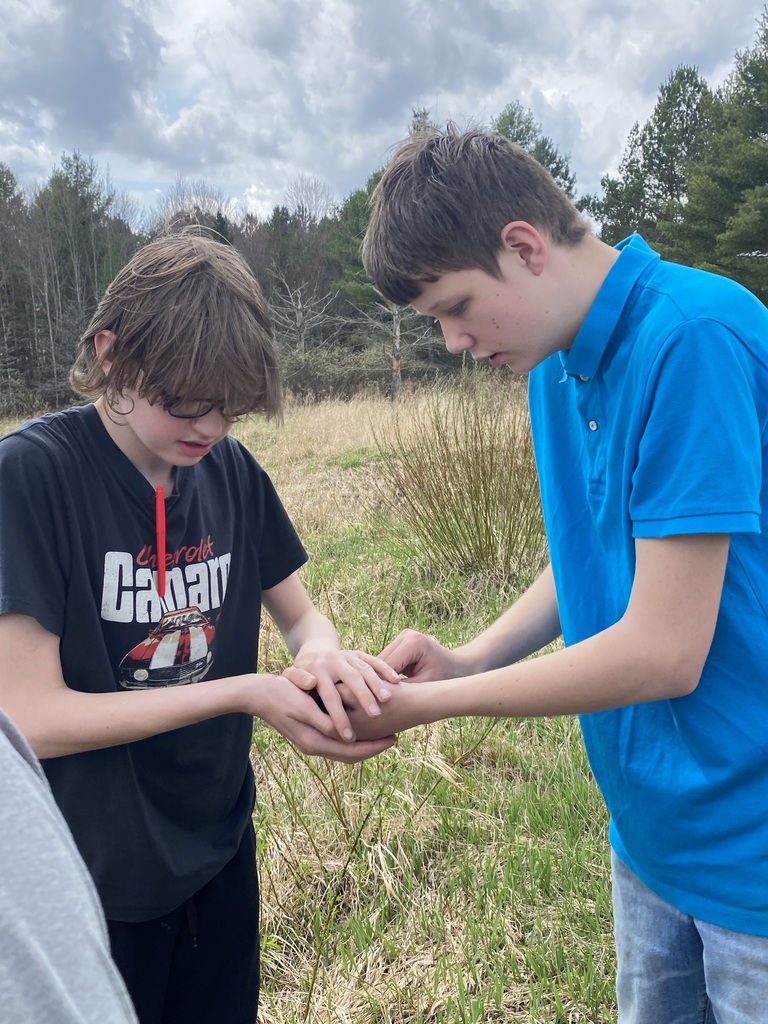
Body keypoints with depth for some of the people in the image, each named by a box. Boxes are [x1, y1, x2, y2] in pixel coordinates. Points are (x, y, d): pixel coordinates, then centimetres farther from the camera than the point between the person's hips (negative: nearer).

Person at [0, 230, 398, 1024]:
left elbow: (300, 614, 4)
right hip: (95, 880, -4)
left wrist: (322, 653, -20)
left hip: (219, 849, 5)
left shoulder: (231, 470, -6)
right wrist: (246, 693, -27)